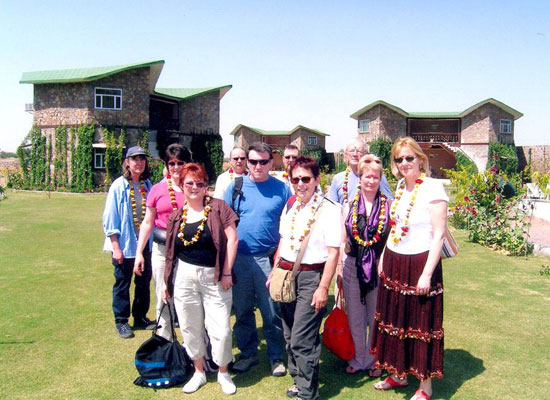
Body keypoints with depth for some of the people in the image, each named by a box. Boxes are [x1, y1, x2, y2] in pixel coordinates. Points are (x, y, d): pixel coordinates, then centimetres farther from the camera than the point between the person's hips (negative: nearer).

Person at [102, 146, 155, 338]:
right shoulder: (119, 186, -9)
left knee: (144, 282, 14)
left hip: (145, 243, 5)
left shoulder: (147, 185, 4)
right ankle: (121, 322, 22)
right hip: (125, 243, -4)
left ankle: (140, 318, 29)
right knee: (122, 283, 8)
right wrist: (116, 247, -12)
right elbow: (110, 218, -9)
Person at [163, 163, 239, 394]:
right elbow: (171, 251, 11)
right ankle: (199, 372, 33)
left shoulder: (218, 207, -4)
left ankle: (223, 373, 25)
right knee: (190, 328, 12)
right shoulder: (177, 216, 6)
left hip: (214, 277, -3)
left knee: (221, 329, 0)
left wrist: (226, 272, -11)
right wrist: (167, 283, 12)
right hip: (184, 277, 3)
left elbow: (232, 238, -7)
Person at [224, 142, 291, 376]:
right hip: (239, 259, 2)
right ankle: (248, 353, 28)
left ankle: (276, 357, 20)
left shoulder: (282, 189, 1)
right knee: (242, 311, 12)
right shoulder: (235, 187, 4)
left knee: (272, 312, 4)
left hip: (268, 259, -2)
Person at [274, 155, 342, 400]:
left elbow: (333, 253, -12)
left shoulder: (329, 209, -10)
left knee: (301, 341, -5)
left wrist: (323, 288, -16)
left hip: (310, 276, -6)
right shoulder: (290, 207, 10)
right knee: (290, 336, 14)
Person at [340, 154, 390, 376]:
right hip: (353, 265, 1)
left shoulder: (387, 205, -2)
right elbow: (342, 237, 4)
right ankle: (360, 358, 29)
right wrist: (339, 266, 2)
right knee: (355, 316, 12)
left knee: (376, 317, 10)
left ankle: (375, 360, 28)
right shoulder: (349, 203, 1)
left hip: (379, 266, -1)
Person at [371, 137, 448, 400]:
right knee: (395, 319, 16)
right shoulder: (400, 187, 8)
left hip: (420, 263, -7)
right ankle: (399, 374, 34)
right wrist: (383, 258, 13)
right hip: (394, 263, 7)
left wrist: (426, 274, -18)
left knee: (421, 324, 5)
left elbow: (439, 235, -15)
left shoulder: (432, 188, -13)